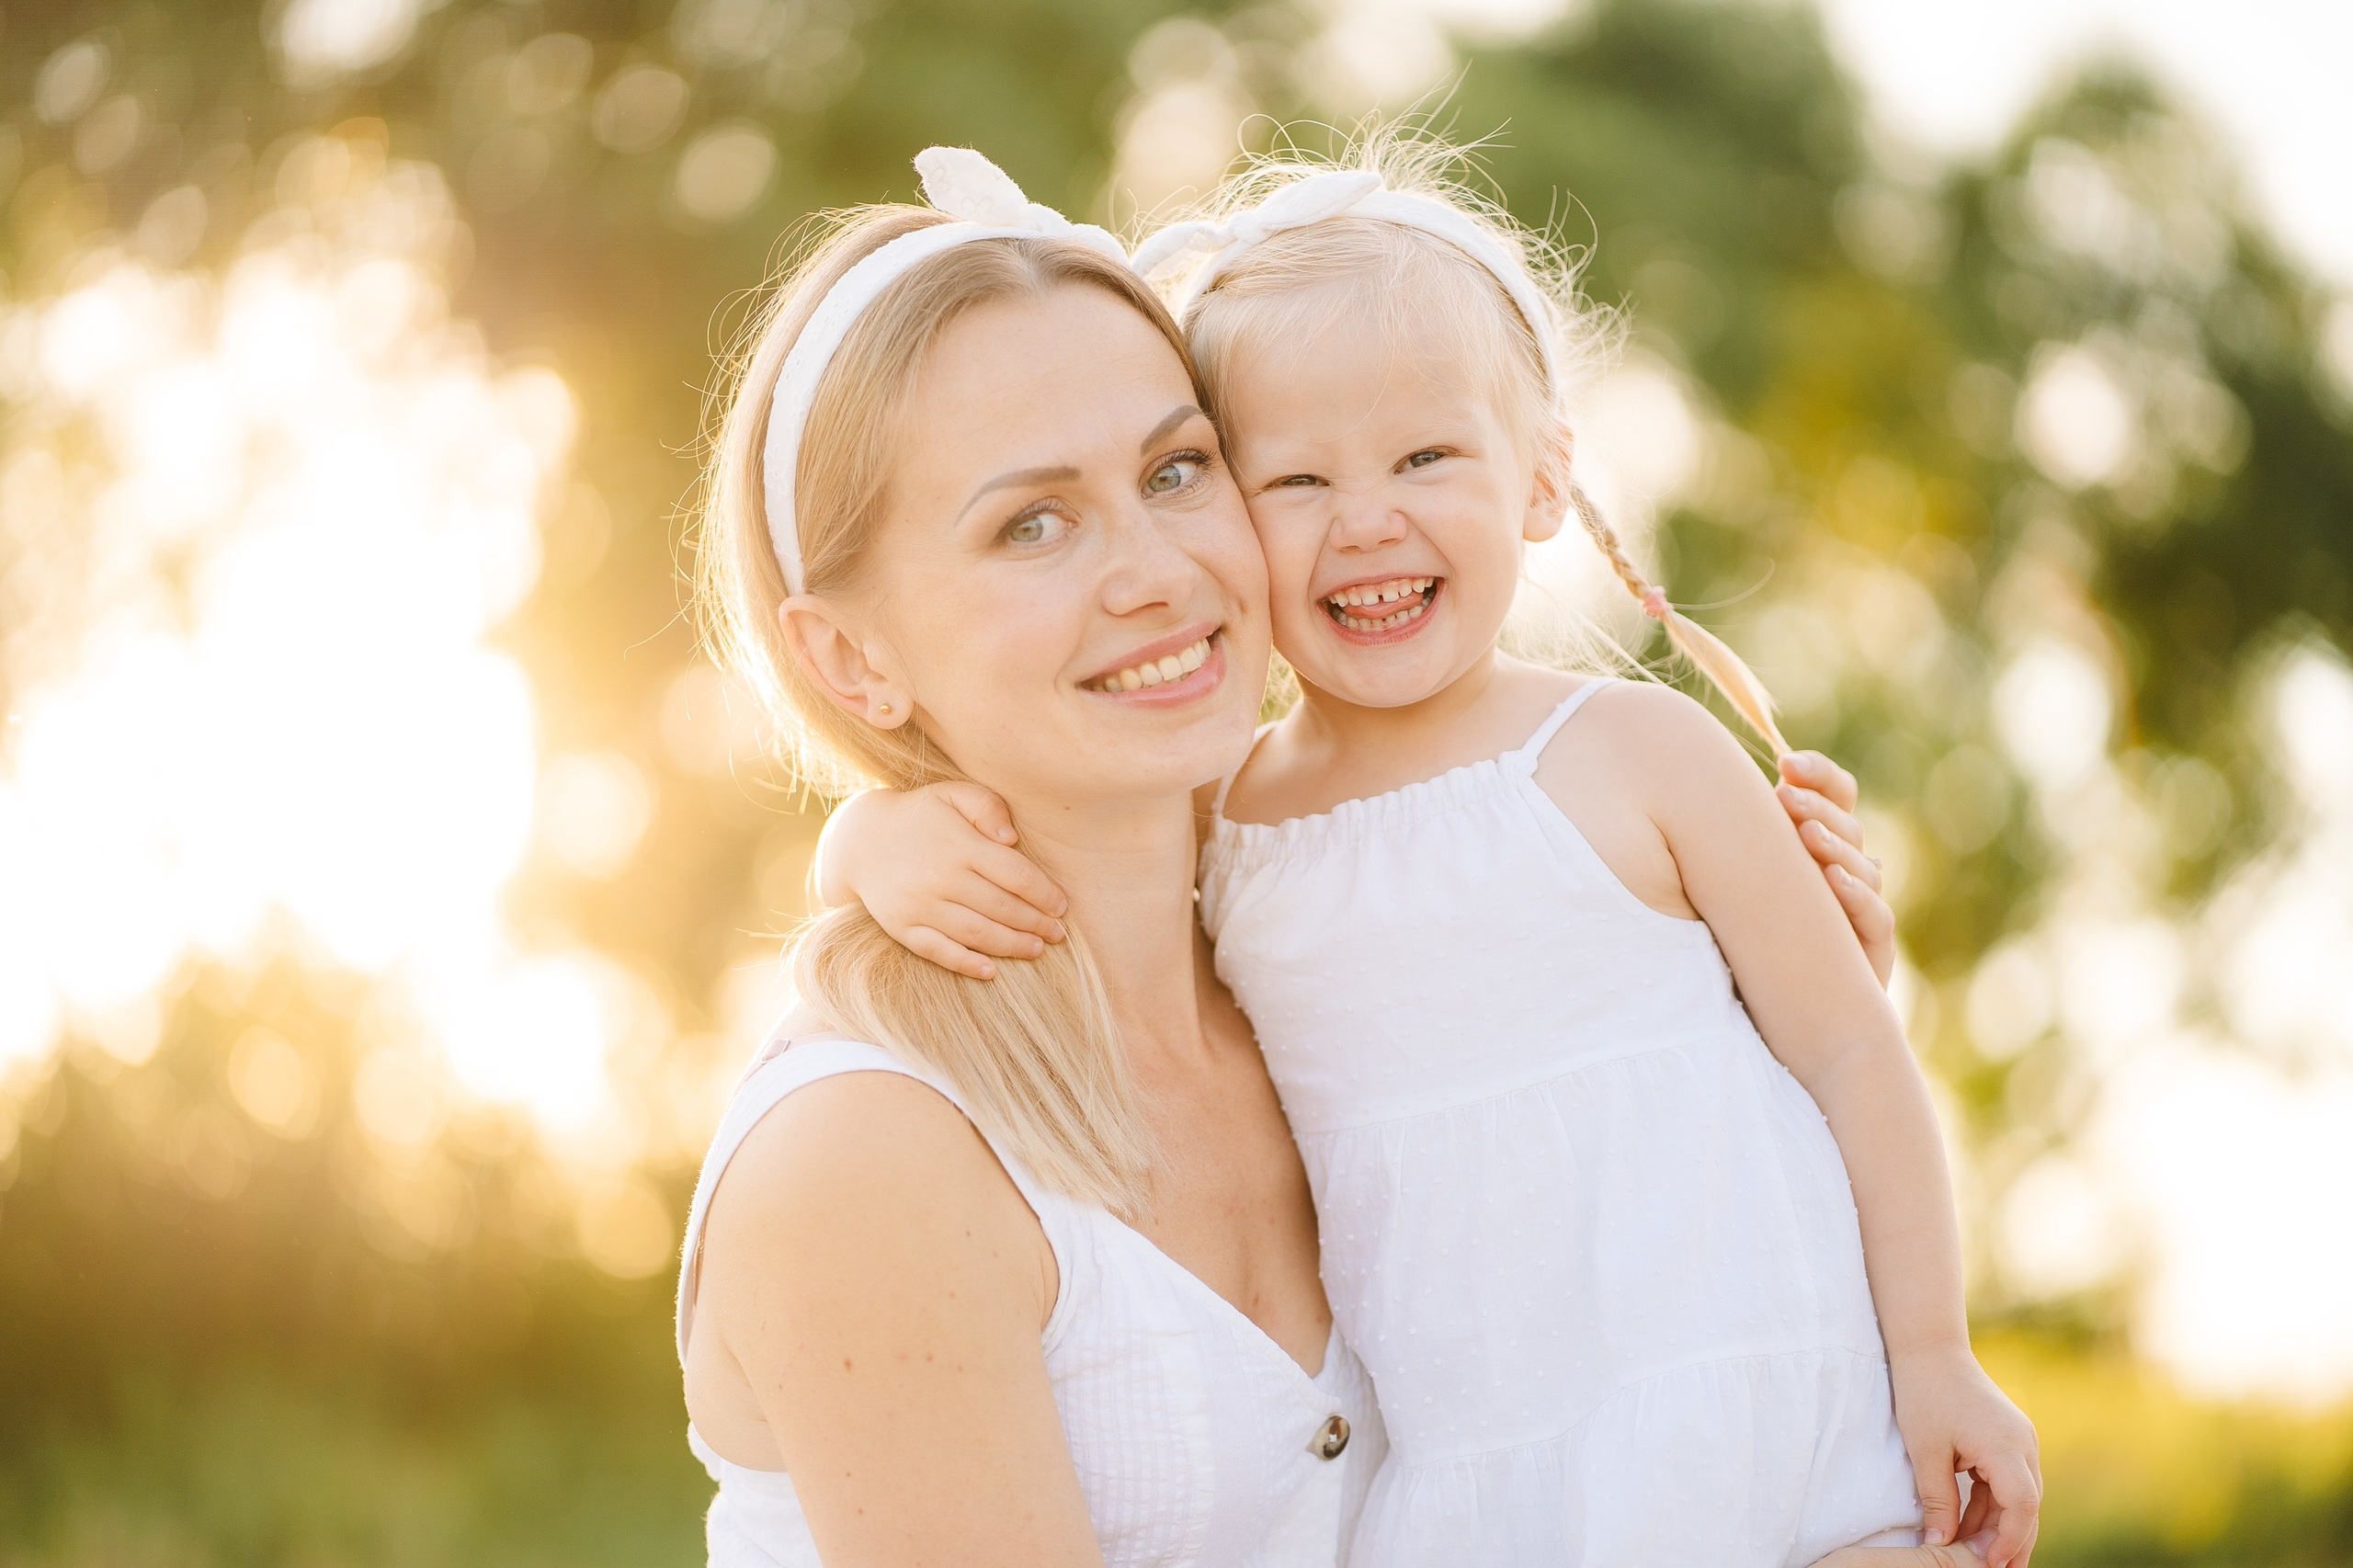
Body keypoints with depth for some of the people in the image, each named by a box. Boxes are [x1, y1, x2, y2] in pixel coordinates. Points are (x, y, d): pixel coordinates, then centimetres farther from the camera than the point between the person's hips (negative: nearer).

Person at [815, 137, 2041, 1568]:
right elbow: (858, 837, 10)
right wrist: (896, 838, -15)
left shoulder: (1633, 754, -4)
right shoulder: (1204, 826, 3)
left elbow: (1846, 1044, 0)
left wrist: (1936, 1361, -1)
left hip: (1757, 1426, -2)